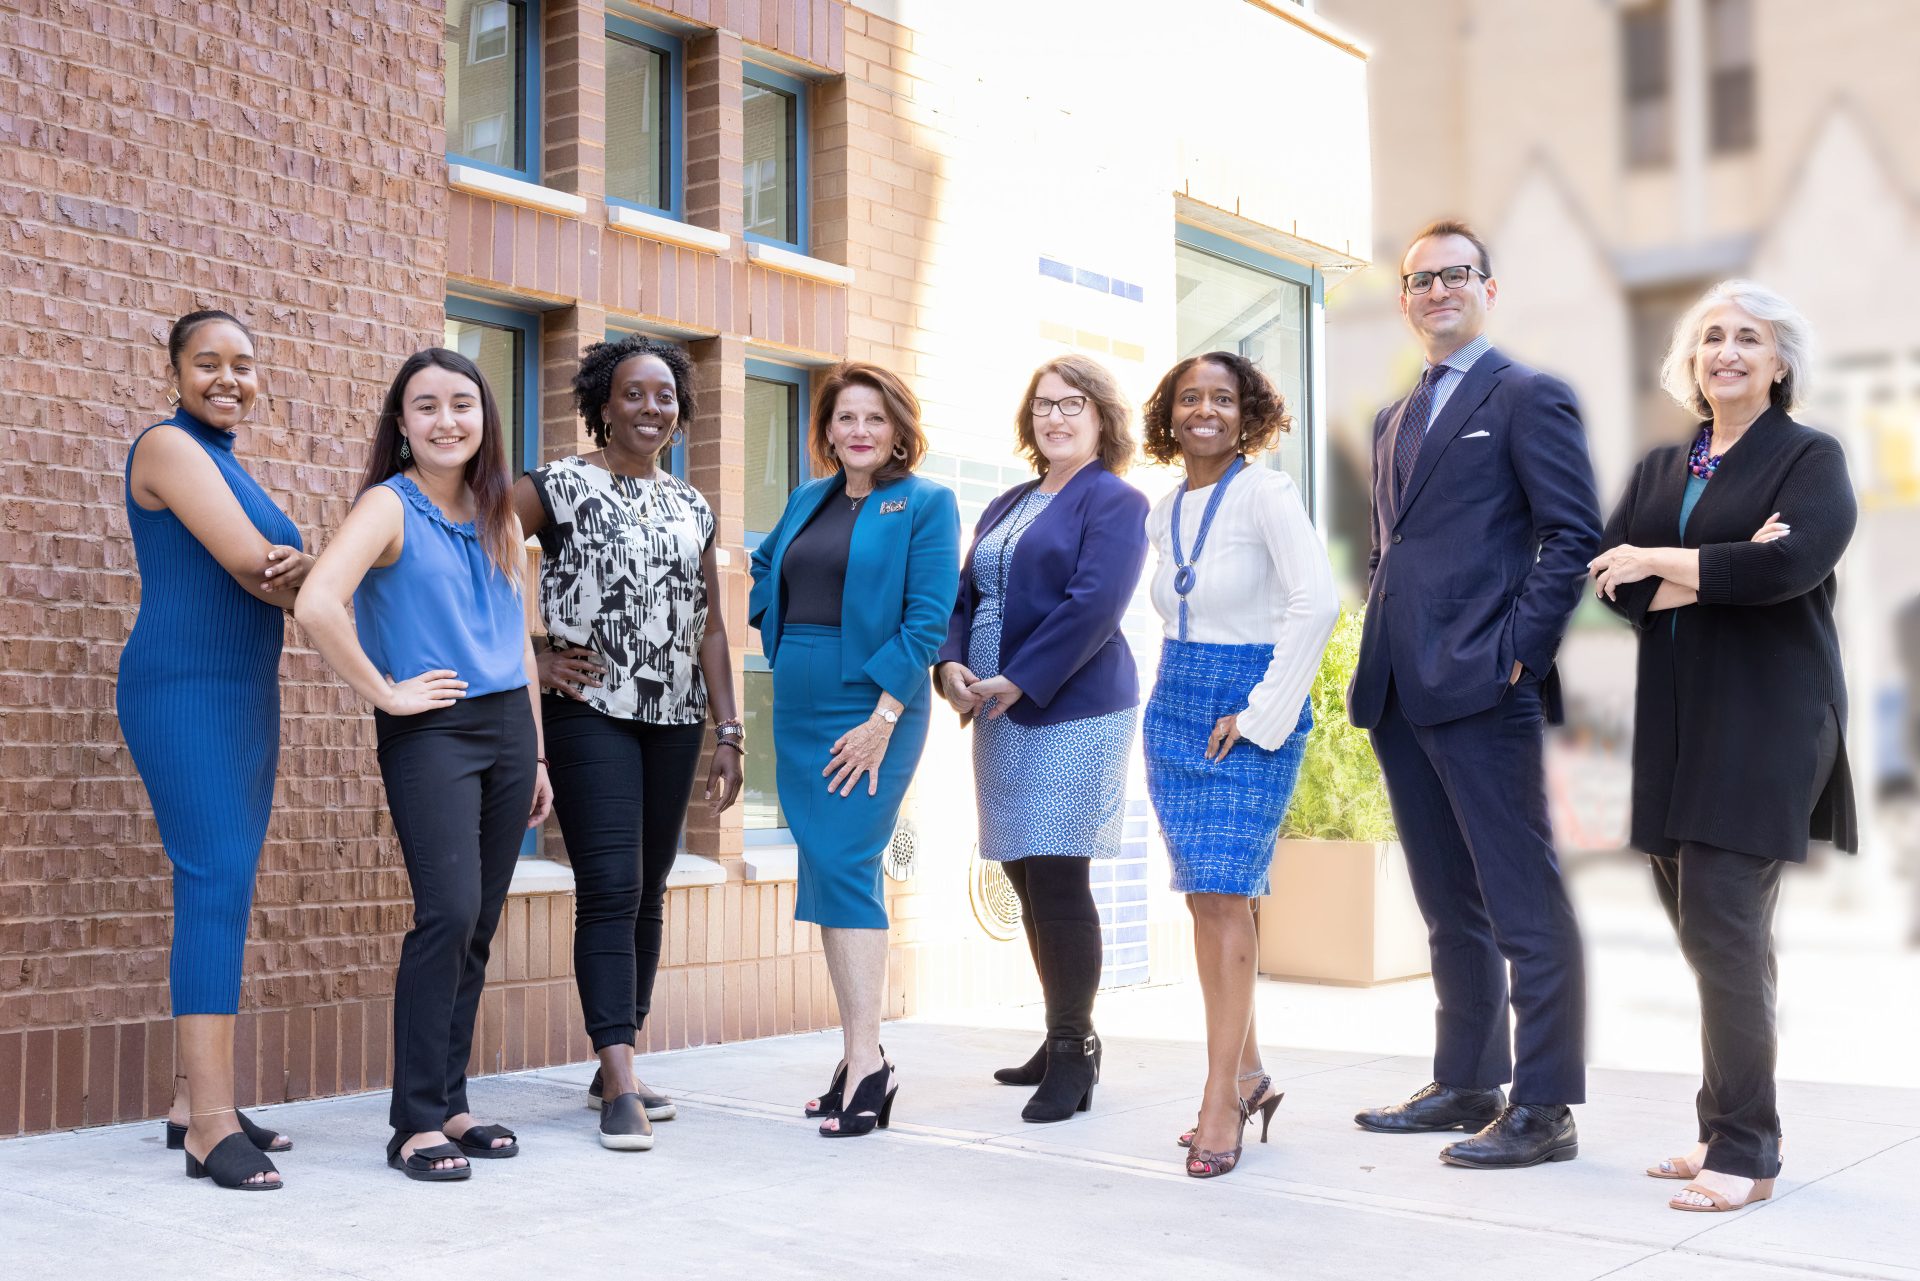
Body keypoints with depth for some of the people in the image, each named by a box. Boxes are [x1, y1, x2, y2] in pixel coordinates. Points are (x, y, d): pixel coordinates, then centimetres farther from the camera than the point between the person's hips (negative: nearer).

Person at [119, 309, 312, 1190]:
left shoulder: (229, 465, 21)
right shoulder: (169, 447, -7)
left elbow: (279, 571, 11)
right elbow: (248, 565, -16)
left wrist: (300, 567, -13)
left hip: (245, 698, 9)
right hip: (184, 693, -9)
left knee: (224, 891, 7)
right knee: (215, 882, -17)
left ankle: (194, 1102, 12)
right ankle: (211, 1126, -18)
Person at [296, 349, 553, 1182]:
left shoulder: (498, 514, 14)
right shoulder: (389, 506, -6)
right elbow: (316, 605, -23)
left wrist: (536, 754, 16)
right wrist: (383, 692, -15)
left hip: (507, 729, 6)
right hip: (429, 733, -6)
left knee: (478, 926, 8)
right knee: (449, 913, -16)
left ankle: (449, 1103, 18)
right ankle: (415, 1122, -7)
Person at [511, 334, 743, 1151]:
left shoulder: (691, 508, 14)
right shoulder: (560, 486, -1)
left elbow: (710, 628, 15)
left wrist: (728, 732, 10)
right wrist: (530, 656, -9)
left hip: (675, 719, 5)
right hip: (591, 714, -5)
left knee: (648, 895, 9)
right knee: (610, 889, -11)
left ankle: (613, 1065, 20)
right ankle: (621, 1085, -10)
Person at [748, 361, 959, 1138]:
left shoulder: (925, 505, -3)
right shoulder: (807, 501, 15)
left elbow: (927, 617, -11)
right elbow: (762, 566, 31)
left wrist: (883, 717, -18)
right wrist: (769, 630, 12)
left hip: (871, 707, -7)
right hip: (798, 705, 7)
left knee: (843, 868, -13)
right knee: (827, 875, 8)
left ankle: (869, 1063, -8)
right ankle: (855, 1057, 16)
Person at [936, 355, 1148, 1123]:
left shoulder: (1113, 500, -2)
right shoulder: (1006, 507, 20)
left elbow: (1094, 606, -15)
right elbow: (966, 593, 17)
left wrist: (1018, 681, -17)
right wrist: (952, 664, -3)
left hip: (1070, 713, -7)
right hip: (999, 715, 7)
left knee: (1058, 880, -8)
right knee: (1025, 880, 9)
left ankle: (1073, 1053, 1)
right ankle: (1064, 1038, 21)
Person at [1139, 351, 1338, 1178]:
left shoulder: (1265, 493, -11)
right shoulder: (1163, 513, 10)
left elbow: (1316, 602, -21)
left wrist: (1260, 712, -19)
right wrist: (1182, 687, 11)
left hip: (1251, 719, -7)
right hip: (1175, 709, 7)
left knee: (1225, 895, -11)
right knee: (1205, 899, 8)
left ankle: (1221, 1101, -7)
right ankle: (1247, 1072, 20)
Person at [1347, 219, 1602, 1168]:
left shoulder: (1527, 396, -2)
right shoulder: (1395, 421, 21)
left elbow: (1575, 536, -9)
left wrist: (1515, 652, -15)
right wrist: (1380, 656, 12)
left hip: (1485, 693, -8)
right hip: (1404, 696, 8)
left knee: (1527, 907, -3)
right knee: (1449, 908, 15)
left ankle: (1543, 1108, 4)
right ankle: (1465, 1082, 25)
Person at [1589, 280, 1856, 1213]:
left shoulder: (1811, 459, 1)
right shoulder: (1659, 469, 16)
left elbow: (1792, 563, -17)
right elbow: (1612, 581, 3)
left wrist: (1661, 562, -10)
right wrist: (1719, 571, -12)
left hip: (1763, 723, -6)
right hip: (1674, 724, 6)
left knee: (1723, 929, -10)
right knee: (1706, 932, 8)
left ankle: (1745, 1154, -1)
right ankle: (1728, 1133, 19)